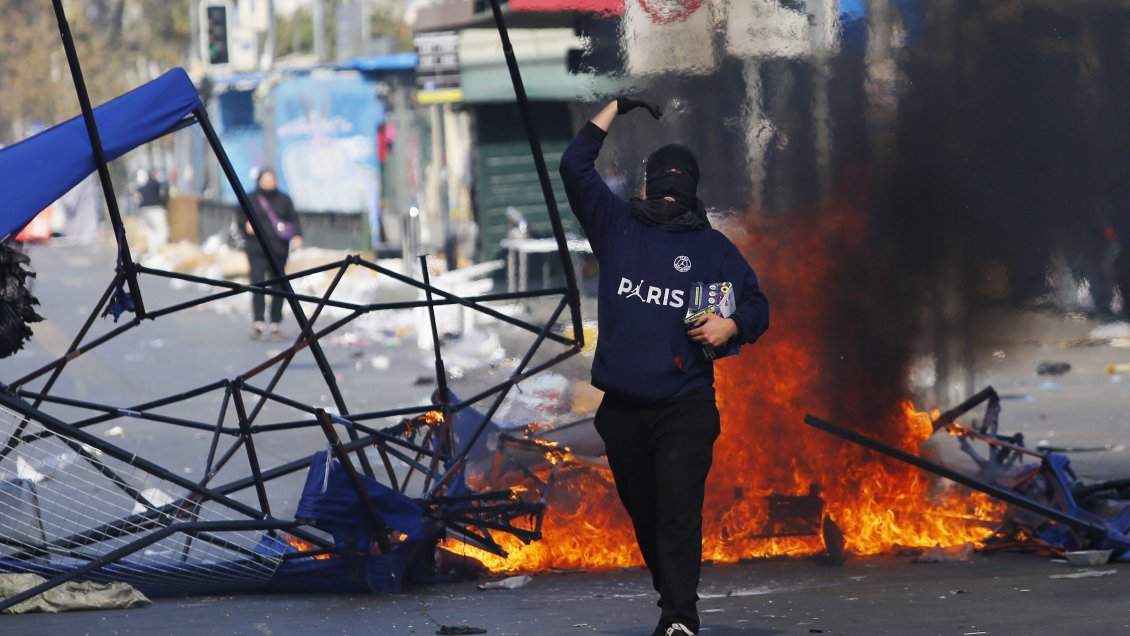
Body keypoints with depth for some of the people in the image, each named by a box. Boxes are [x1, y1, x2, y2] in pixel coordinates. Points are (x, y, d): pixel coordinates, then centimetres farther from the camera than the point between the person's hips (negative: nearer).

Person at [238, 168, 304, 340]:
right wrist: (246, 225, -9)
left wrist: (297, 236, -11)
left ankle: (276, 324, 14)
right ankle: (258, 323, -15)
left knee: (278, 287, 4)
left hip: (278, 250, 2)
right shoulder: (250, 199, 7)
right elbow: (240, 219, 13)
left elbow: (293, 219, 6)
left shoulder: (284, 200, 9)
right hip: (257, 250, -2)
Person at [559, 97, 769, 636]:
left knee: (678, 514, -14)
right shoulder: (616, 226, 12)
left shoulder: (713, 248, 9)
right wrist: (616, 108, 9)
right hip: (622, 407, 3)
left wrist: (731, 325, -10)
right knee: (643, 514, 10)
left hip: (685, 406, -3)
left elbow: (756, 306, 13)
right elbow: (575, 167, 7)